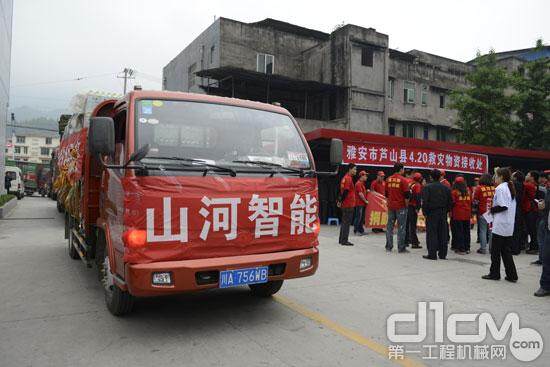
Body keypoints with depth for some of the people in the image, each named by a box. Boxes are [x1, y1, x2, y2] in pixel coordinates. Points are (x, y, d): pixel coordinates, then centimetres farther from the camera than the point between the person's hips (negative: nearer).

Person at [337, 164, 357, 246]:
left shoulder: (345, 178, 16)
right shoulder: (348, 178, -14)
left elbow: (342, 190, 18)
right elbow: (345, 191, -20)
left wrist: (340, 201, 16)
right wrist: (341, 201, -16)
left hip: (345, 204, 10)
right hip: (349, 204, -10)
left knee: (344, 222, 14)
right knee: (347, 222, -5)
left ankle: (342, 239, 21)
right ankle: (344, 240, -1)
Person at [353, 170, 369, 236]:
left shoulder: (362, 183, 18)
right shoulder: (358, 183, -13)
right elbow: (360, 194, -18)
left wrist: (367, 191, 8)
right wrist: (365, 201, -13)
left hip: (363, 203, 10)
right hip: (359, 203, -10)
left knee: (362, 218, 12)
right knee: (358, 217, -6)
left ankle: (361, 230, 18)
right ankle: (356, 231, 0)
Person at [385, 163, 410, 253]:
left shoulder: (389, 179, 6)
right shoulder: (403, 180, -10)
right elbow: (407, 195, -11)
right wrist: (406, 205, 4)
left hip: (390, 206, 5)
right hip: (401, 207, -5)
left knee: (389, 226, 10)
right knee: (401, 227, 1)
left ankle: (388, 246, 14)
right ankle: (401, 248, 3)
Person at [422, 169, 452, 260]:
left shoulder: (427, 187, -9)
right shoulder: (446, 188, 7)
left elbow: (425, 201, -13)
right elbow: (450, 201, 9)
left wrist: (425, 212, -4)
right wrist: (446, 211, 16)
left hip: (431, 213, -5)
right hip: (443, 213, 5)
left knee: (432, 233, -1)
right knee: (443, 234, 10)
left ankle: (432, 254, -1)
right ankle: (442, 254, 16)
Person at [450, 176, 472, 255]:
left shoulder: (454, 192, -10)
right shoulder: (468, 191, 5)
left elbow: (452, 202, -9)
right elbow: (470, 202, 10)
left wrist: (451, 212, 6)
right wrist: (470, 212, 17)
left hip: (458, 214, -5)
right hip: (467, 215, 5)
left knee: (459, 231, 0)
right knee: (466, 231, 12)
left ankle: (461, 249, 0)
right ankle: (467, 248, 18)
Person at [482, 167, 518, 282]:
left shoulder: (500, 188, -14)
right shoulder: (510, 188, 13)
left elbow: (503, 206, -21)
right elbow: (510, 206, 14)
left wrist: (492, 210, -6)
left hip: (500, 225, -8)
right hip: (509, 225, 8)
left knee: (495, 251, 3)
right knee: (506, 251, 13)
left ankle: (494, 274, 11)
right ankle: (512, 275, 14)